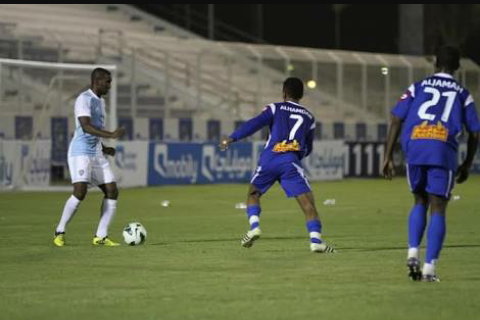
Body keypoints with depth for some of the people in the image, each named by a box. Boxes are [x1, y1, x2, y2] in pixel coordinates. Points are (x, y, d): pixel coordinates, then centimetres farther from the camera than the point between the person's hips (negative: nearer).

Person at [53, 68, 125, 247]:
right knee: (80, 192, -21)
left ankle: (101, 236, 3)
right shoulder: (84, 99, -11)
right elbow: (86, 127, -25)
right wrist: (111, 135, -34)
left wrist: (104, 148, 14)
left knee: (112, 191, -1)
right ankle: (60, 232, -6)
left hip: (96, 154, 9)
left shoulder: (100, 101, 18)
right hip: (81, 153, -9)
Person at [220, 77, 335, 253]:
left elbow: (255, 124, -3)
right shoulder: (308, 117, 21)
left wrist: (232, 138, -6)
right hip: (290, 162, 0)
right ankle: (316, 240, -19)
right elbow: (307, 149, 27)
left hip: (269, 159, 0)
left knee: (253, 192, 22)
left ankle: (254, 226, 1)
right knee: (307, 200, -4)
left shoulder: (275, 108, 13)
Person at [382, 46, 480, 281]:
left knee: (420, 202, 21)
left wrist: (388, 157, 10)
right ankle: (429, 268, -6)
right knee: (438, 209, 3)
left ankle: (413, 253, 2)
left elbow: (396, 121, 8)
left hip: (415, 149, 2)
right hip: (443, 151, -2)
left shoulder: (417, 88, 17)